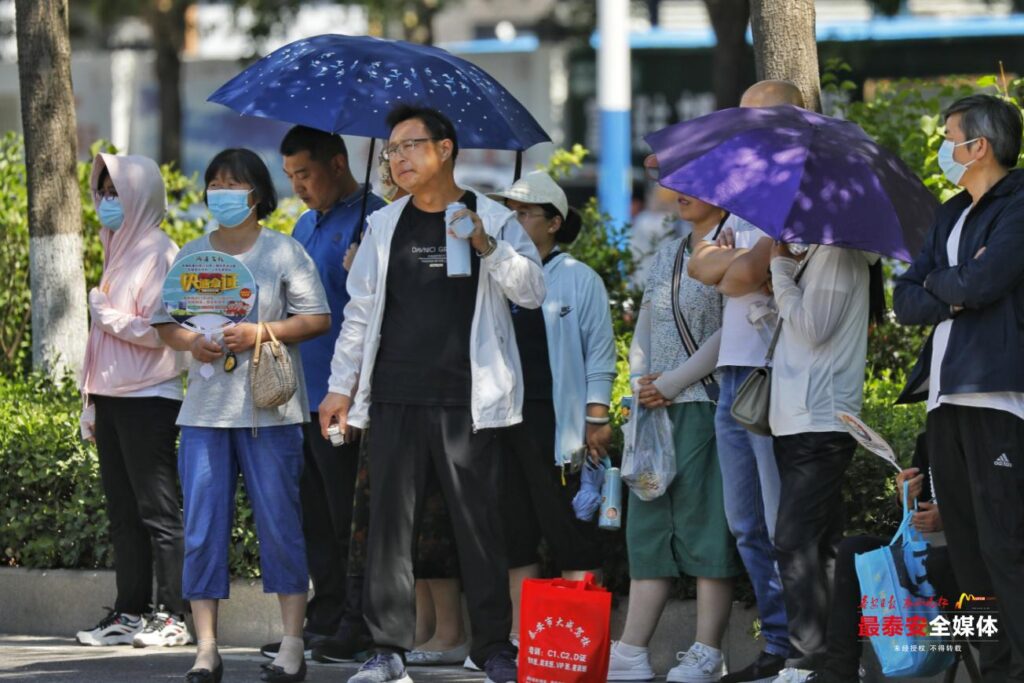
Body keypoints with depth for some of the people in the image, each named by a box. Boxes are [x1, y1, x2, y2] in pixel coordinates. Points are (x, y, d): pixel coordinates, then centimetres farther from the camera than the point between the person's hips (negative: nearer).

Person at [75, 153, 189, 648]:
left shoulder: (158, 253, -8)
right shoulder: (117, 251, 18)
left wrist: (110, 318, -11)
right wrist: (91, 402, 17)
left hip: (148, 398, -9)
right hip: (112, 398, 9)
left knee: (157, 509, -7)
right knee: (122, 511, 9)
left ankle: (173, 616, -5)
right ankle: (129, 613, 13)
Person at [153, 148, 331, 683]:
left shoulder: (284, 252, 1)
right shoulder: (192, 255, 12)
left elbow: (317, 319, -3)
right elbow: (165, 322, 12)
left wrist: (260, 333, -15)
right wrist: (192, 343, -9)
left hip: (269, 409, -3)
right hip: (205, 410, 3)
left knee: (280, 523, -2)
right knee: (202, 528, -1)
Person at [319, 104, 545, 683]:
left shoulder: (493, 220, 4)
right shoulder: (385, 226, 14)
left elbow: (532, 292, -6)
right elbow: (361, 311, 16)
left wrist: (488, 247, -21)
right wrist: (342, 386, 10)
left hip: (466, 400, -3)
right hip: (396, 397, 3)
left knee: (478, 521, -1)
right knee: (391, 521, 0)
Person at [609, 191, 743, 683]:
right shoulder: (666, 256, 18)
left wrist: (671, 383, -12)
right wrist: (640, 380, 2)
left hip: (705, 406, -7)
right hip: (655, 409, 7)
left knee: (703, 523, -6)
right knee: (649, 523, 4)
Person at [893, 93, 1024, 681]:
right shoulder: (953, 215, 21)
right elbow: (905, 300, 14)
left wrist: (937, 280, 3)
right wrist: (953, 296, -5)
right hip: (947, 397, 9)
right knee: (967, 546, 8)